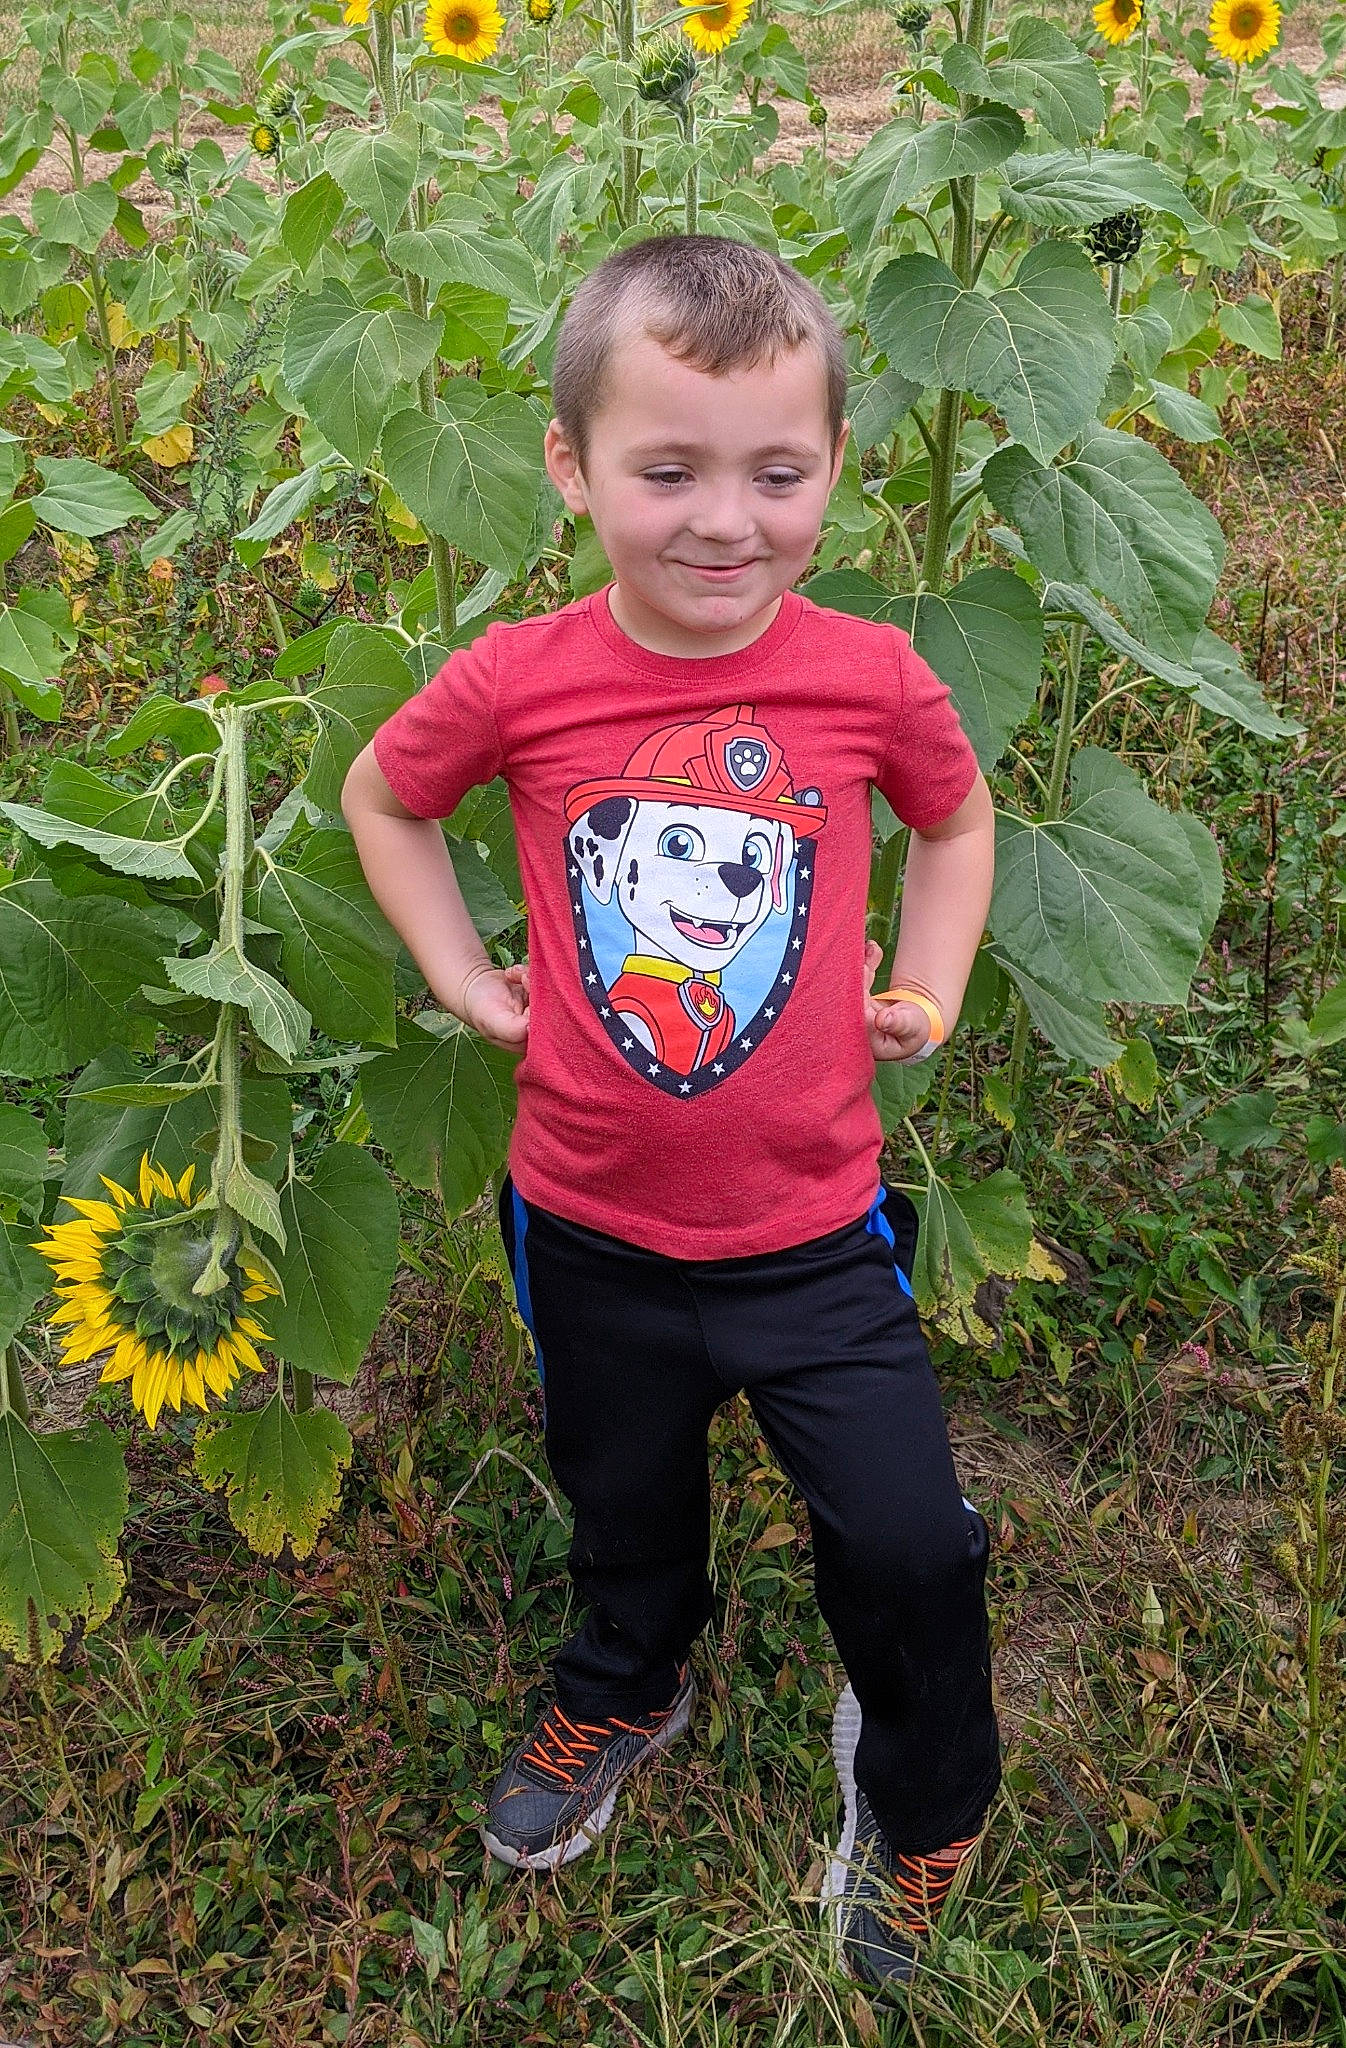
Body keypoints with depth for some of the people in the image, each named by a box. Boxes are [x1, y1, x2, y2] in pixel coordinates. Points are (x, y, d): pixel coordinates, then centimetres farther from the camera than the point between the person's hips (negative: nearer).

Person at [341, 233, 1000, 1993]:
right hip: (592, 1230, 1)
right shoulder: (516, 685, -15)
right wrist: (466, 979, 0)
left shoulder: (871, 677, -13)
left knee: (909, 1548, 3)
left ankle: (923, 1806, 37)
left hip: (813, 1231, -1)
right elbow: (382, 797, 7)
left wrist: (927, 990, 0)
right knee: (627, 1508, 25)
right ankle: (626, 1693, 59)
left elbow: (959, 816, 10)